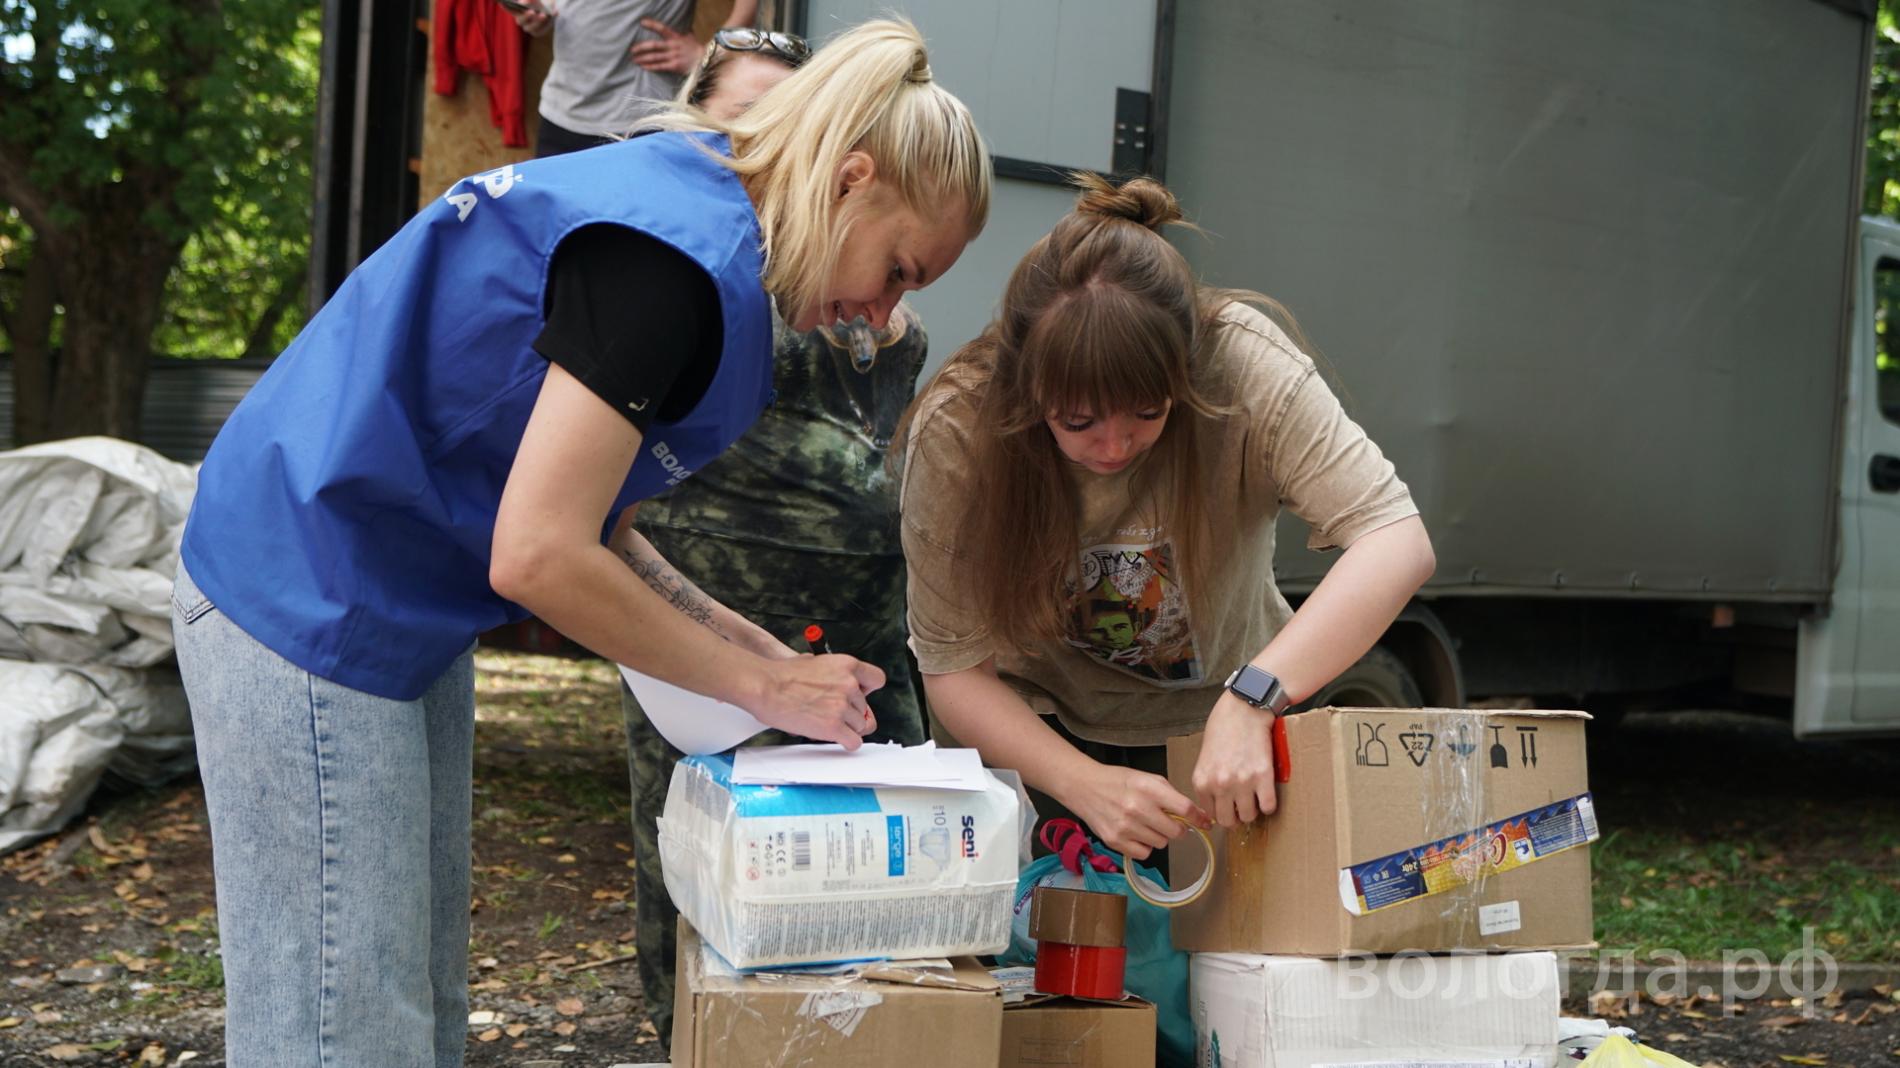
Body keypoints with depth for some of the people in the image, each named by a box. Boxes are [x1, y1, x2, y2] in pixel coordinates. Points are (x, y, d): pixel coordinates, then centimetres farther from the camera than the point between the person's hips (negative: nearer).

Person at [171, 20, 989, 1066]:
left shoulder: (680, 190, 9)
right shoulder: (682, 259, -22)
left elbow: (588, 522, 12)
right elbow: (538, 556, -25)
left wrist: (754, 649, 5)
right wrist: (762, 683, -14)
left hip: (396, 603, 11)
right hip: (310, 598, -11)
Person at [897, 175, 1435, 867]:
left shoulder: (1243, 364, -25)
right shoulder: (955, 430, -24)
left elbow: (1397, 543, -33)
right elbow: (954, 668, -19)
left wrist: (1251, 701, -45)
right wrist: (1087, 784, -34)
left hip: (1228, 719, 0)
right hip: (1046, 734, 0)